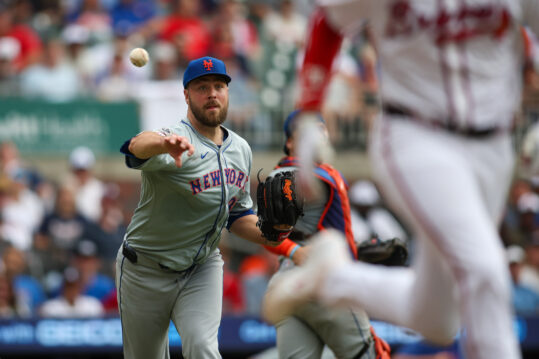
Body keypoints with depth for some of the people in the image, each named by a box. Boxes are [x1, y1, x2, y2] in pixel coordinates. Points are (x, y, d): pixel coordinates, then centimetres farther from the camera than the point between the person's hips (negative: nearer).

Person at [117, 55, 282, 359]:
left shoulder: (241, 150, 3)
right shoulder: (178, 140, -20)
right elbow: (137, 147, -45)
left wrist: (267, 235, -7)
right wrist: (163, 144, -70)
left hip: (203, 267, 4)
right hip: (147, 271, -4)